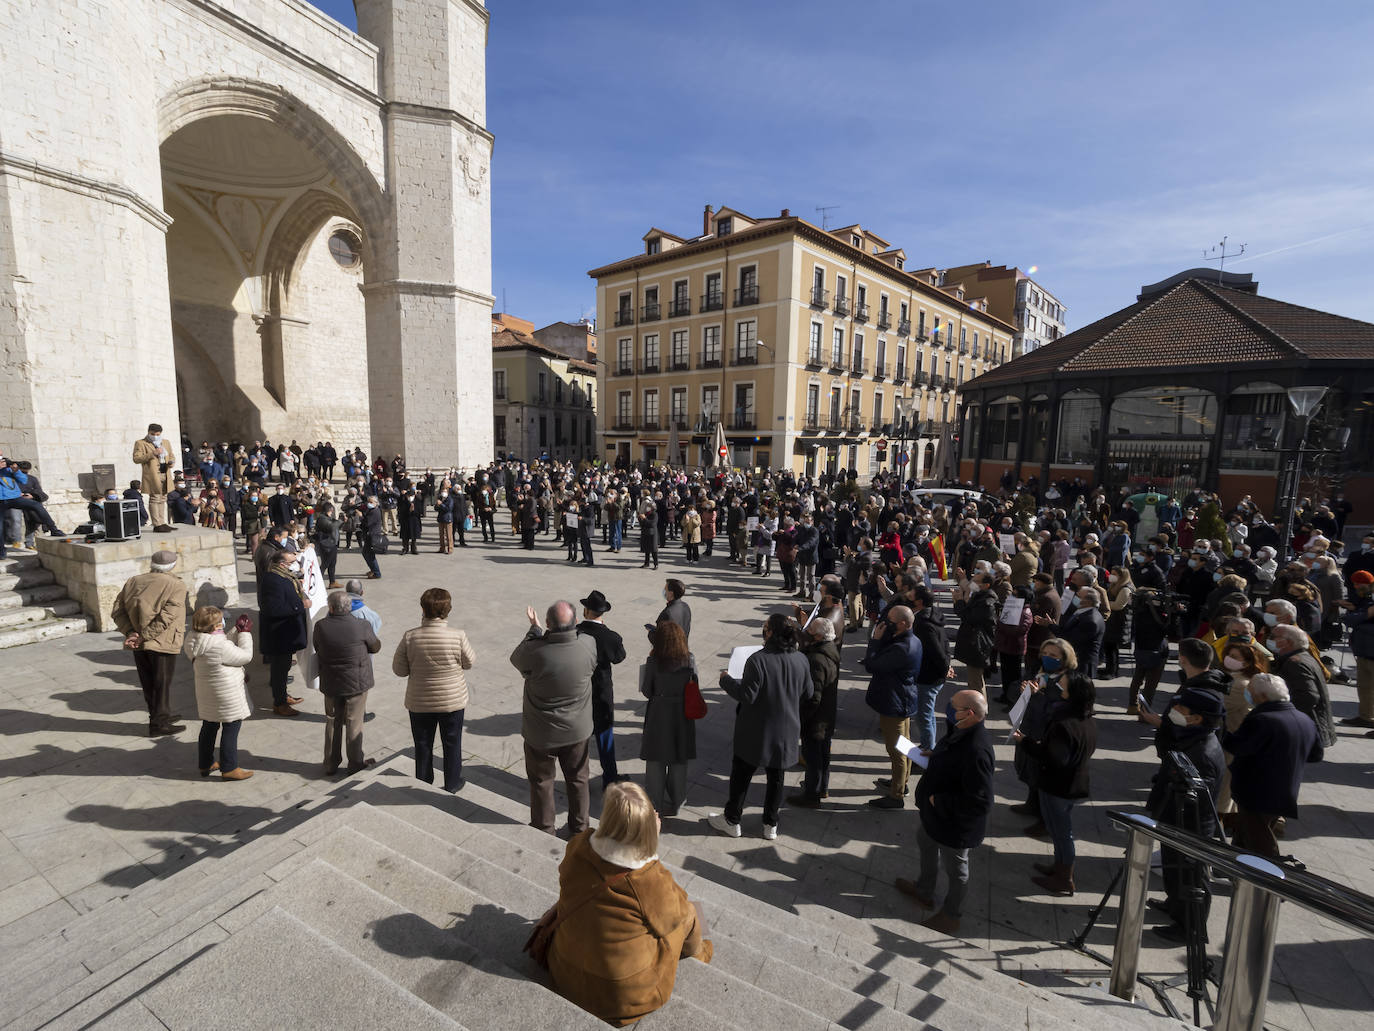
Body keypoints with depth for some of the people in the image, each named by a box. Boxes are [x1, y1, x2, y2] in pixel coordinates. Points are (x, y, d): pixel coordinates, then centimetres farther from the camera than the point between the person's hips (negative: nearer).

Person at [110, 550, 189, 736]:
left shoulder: (133, 582, 8)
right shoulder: (176, 587, -12)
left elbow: (117, 610, 1)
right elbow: (165, 618, -21)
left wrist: (130, 632, -6)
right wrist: (143, 637, -14)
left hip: (139, 645, 6)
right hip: (162, 643, -6)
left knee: (148, 683, 17)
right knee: (162, 683, 6)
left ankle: (160, 716, 31)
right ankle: (159, 724, 13)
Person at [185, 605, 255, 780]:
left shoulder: (193, 640, -3)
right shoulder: (220, 646, -28)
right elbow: (246, 656, -15)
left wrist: (237, 630, 11)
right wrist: (245, 632, -9)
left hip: (206, 693, 9)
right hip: (227, 695, -9)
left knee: (209, 727, 22)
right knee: (231, 728, 4)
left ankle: (206, 764, 36)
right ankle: (229, 769, 12)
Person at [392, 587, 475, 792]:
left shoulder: (410, 637, -19)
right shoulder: (457, 636, -23)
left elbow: (399, 670, -8)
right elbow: (469, 662, -6)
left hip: (420, 703, 1)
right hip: (453, 701, -1)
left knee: (423, 746, 21)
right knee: (452, 744, 20)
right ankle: (452, 785, 35)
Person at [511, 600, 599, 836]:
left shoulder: (535, 651, -30)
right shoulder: (589, 645, -22)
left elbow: (516, 659, -6)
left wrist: (535, 629, 2)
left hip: (541, 734, -2)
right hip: (577, 730, 2)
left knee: (541, 781, 22)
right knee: (578, 780, 23)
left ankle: (543, 829, 41)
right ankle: (579, 828, 41)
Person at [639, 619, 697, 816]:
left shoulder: (653, 662, -18)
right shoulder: (689, 660, -12)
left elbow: (646, 692, -10)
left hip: (658, 714, -2)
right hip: (682, 714, 2)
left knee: (655, 762, 14)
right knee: (679, 762, 19)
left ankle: (654, 805, 23)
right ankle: (675, 803, 32)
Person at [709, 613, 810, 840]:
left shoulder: (759, 659, -26)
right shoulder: (801, 660, -8)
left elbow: (747, 695, -22)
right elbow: (807, 693, 4)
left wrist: (726, 679, -8)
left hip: (757, 731, -4)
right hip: (787, 732, 5)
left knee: (741, 774, 15)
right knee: (776, 778, 20)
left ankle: (731, 821, 30)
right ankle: (771, 825, 32)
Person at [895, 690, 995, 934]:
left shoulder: (976, 751, -38)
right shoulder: (962, 732, -9)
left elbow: (980, 802, -36)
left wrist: (938, 801, -28)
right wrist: (934, 757, -2)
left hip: (955, 825, -9)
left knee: (955, 870, 17)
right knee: (925, 842, 31)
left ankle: (950, 918, 42)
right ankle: (924, 889, 56)